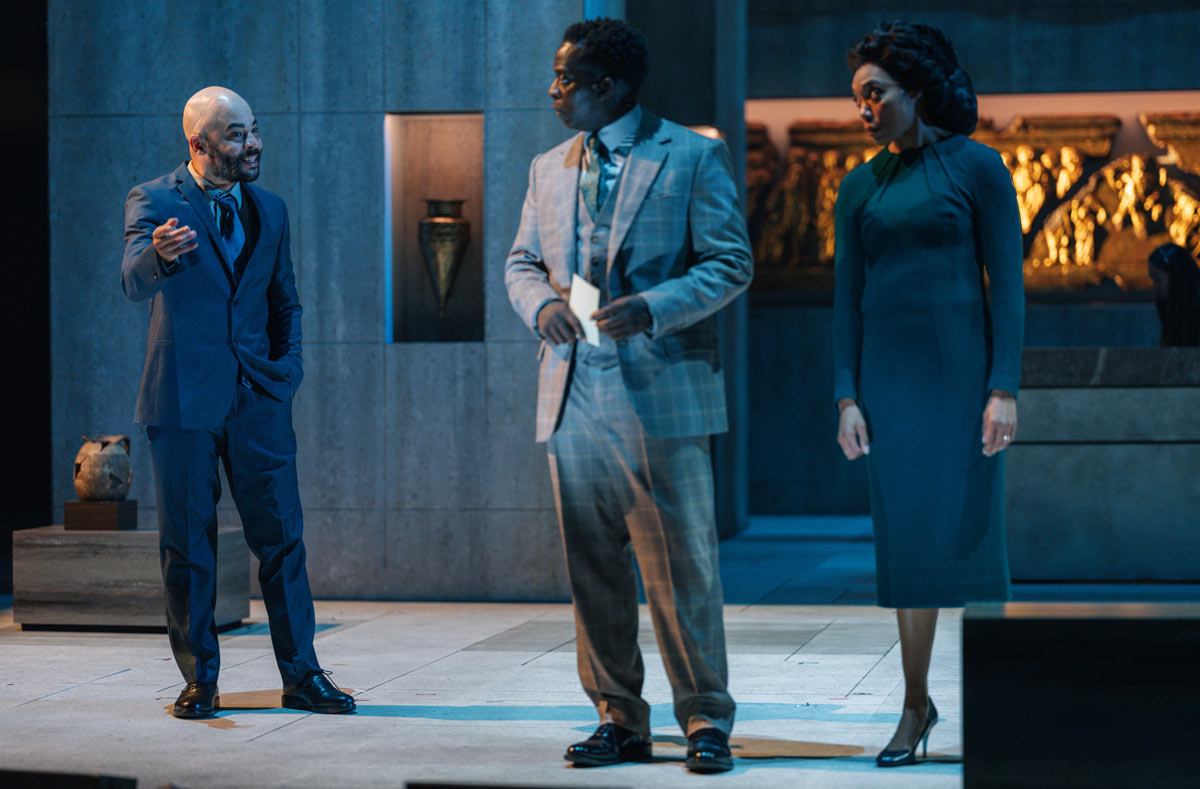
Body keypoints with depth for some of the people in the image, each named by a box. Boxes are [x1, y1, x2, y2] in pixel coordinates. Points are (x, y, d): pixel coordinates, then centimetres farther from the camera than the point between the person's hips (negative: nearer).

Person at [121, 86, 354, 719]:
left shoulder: (269, 210, 13)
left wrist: (286, 369, 9)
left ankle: (301, 675, 7)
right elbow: (134, 281, -21)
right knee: (187, 543, 2)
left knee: (281, 536, 1)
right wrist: (158, 254, -43)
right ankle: (199, 680, 11)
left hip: (258, 399, 4)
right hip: (183, 399, -4)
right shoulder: (153, 201, -3)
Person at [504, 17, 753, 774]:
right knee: (593, 570, 8)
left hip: (660, 394, -5)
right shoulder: (549, 168, 16)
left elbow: (731, 262, -5)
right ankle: (619, 719, 17)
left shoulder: (695, 157, -1)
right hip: (574, 395, 5)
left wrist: (652, 308, -18)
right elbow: (522, 261, 19)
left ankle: (707, 722, 4)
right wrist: (540, 303, -4)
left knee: (682, 568, -4)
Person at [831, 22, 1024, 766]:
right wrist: (847, 397, 0)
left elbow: (1008, 283, -5)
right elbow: (847, 298, 10)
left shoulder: (976, 166, -1)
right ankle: (916, 704, 11)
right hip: (889, 382, 3)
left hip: (961, 373, -3)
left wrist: (1004, 390, -12)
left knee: (969, 532, -3)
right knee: (905, 543, 3)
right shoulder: (860, 187, 10)